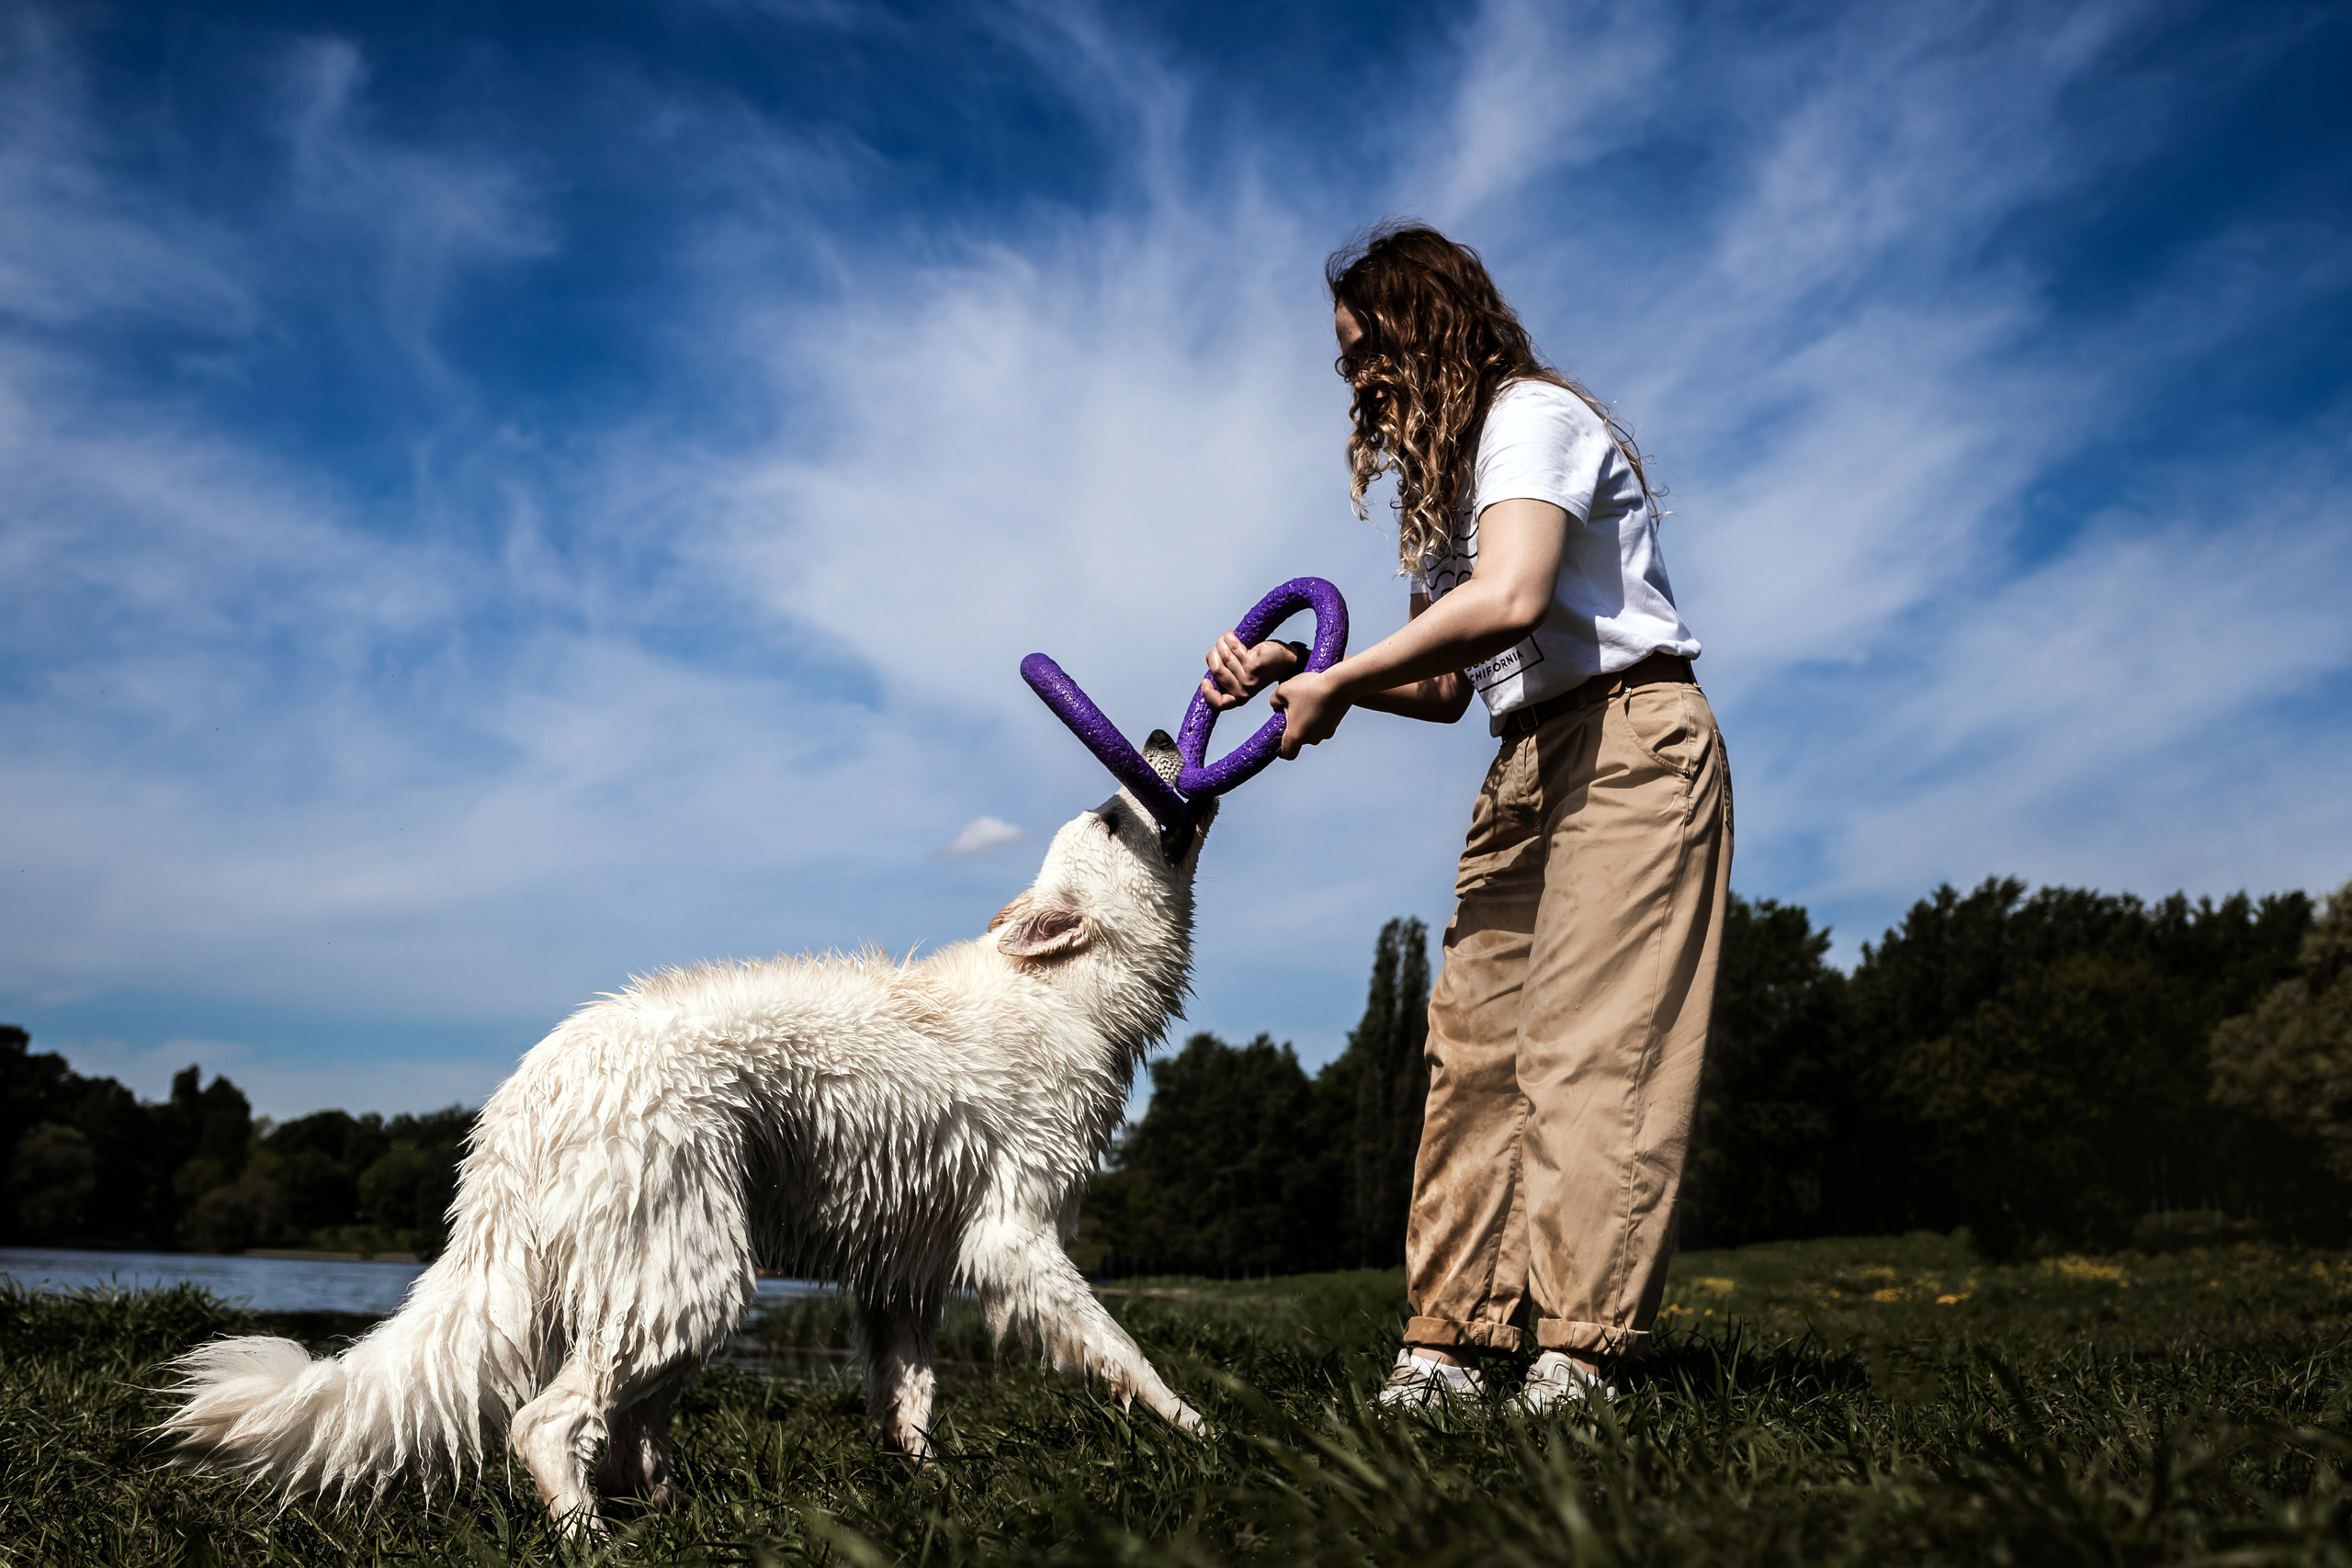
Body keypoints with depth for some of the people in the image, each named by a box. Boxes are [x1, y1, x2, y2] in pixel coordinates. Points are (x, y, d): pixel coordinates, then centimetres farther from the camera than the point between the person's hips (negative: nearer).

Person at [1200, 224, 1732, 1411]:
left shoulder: (1531, 413, -5)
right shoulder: (1453, 465, 23)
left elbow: (1512, 598, -24)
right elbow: (1447, 685, 17)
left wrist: (1338, 682, -16)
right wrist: (1292, 673, 4)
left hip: (1629, 741, -9)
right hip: (1531, 766, 9)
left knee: (1588, 1048, -14)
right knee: (1472, 1045, 0)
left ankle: (1578, 1355, -11)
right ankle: (1447, 1341, 1)